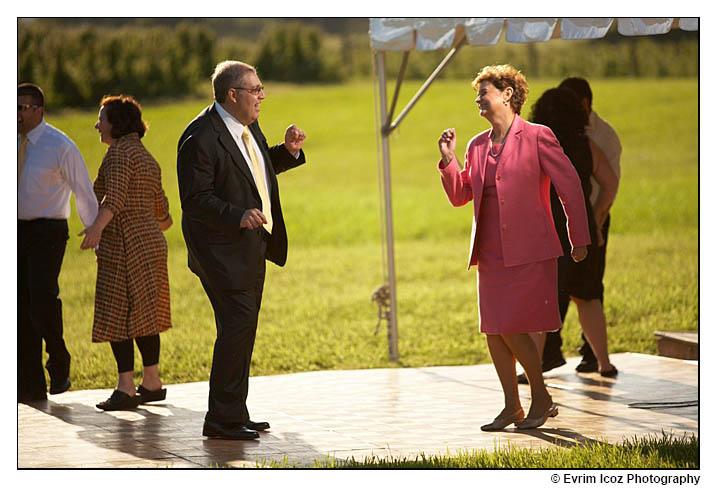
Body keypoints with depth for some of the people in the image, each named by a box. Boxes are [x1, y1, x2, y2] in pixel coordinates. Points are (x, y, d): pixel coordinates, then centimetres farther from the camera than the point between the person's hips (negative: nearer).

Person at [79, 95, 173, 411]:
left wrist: (98, 226, -36)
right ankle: (152, 383, 17)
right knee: (143, 315, 14)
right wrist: (164, 223, 47)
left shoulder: (119, 152, -10)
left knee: (117, 316, -8)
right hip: (150, 240, 9)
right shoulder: (147, 159, 18)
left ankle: (125, 388, -11)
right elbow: (160, 208, 26)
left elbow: (115, 195, -25)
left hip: (123, 243, -9)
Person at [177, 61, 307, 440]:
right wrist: (238, 216, -33)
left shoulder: (247, 127, 10)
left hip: (251, 247, 10)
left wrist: (287, 151, 8)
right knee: (238, 326, -12)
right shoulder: (200, 138, -19)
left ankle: (234, 413, 23)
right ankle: (222, 420, -5)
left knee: (243, 329, 14)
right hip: (223, 251, -10)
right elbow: (195, 199, -22)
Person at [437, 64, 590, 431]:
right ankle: (512, 408, 16)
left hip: (529, 253, -7)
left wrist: (579, 240, -1)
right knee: (493, 332, 5)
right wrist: (448, 160, 1)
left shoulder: (537, 137, -5)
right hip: (491, 254, 7)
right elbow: (459, 196, 17)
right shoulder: (477, 146, 13)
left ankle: (542, 399, 7)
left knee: (511, 328, -11)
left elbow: (570, 186, -2)